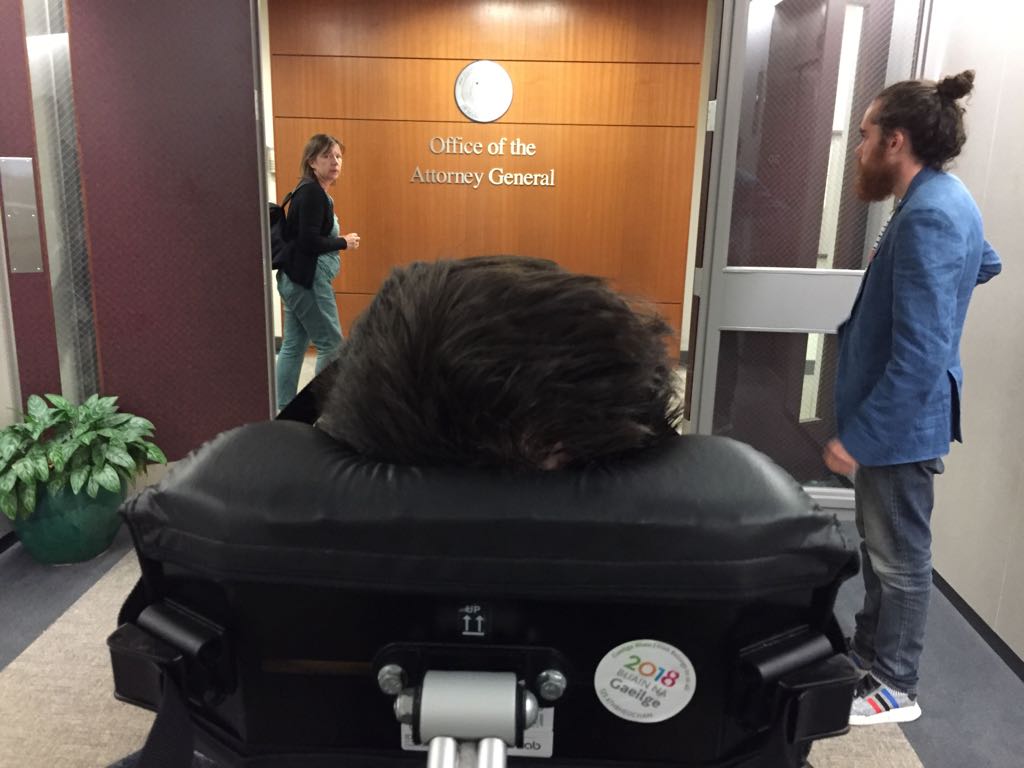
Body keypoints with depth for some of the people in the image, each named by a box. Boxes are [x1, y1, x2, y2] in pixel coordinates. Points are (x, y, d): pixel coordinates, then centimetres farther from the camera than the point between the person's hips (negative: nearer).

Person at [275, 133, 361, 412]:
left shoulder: (313, 191, 15)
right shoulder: (312, 192, -14)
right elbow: (309, 241, -22)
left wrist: (338, 241, 4)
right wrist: (344, 243, -10)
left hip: (297, 279, 10)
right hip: (308, 281, -10)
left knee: (293, 345, 11)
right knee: (331, 344, -1)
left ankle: (282, 410, 16)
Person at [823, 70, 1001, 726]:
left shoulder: (928, 216, -25)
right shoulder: (945, 198, 6)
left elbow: (920, 356, -29)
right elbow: (987, 263, 28)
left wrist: (856, 436, -25)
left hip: (901, 422, -10)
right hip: (898, 415, 10)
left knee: (900, 557, 7)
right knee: (882, 547, 22)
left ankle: (894, 687, 26)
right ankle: (868, 650, 40)